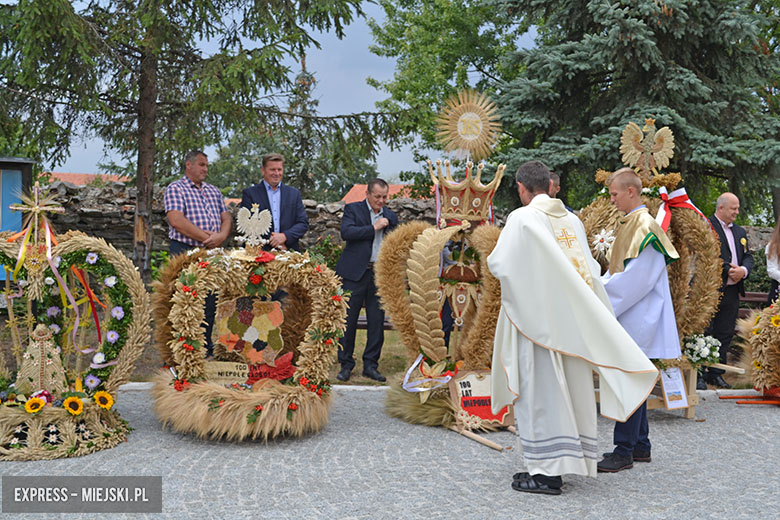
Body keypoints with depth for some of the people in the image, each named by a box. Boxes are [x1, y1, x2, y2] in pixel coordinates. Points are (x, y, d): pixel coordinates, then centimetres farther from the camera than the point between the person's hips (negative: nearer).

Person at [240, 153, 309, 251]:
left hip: (289, 251, 3)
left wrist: (285, 236, -8)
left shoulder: (294, 194, 17)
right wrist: (270, 240, -10)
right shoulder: (249, 193, 10)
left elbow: (303, 223, 11)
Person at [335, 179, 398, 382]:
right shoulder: (353, 209, 3)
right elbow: (346, 232, -14)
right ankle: (346, 364, 11)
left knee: (377, 322, 4)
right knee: (348, 320, 0)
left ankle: (370, 365, 13)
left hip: (381, 274, 4)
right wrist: (373, 227, -13)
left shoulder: (390, 217, 15)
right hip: (355, 273, -4)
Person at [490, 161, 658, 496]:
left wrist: (490, 261, 7)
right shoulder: (572, 219, 8)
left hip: (535, 315, -6)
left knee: (541, 388, -2)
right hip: (572, 318, 6)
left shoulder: (522, 219, -10)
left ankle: (547, 471, 0)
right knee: (570, 386, 13)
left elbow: (498, 265, -14)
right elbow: (589, 269, 12)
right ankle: (571, 458, 23)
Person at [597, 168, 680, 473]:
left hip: (638, 320, -10)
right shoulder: (629, 225, 15)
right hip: (628, 318, 10)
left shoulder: (645, 227, -15)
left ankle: (624, 452, -2)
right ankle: (640, 445, 22)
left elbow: (636, 277, -21)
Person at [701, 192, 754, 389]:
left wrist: (743, 270, -7)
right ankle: (699, 375, 2)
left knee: (725, 335, 9)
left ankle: (716, 374, 18)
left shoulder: (740, 232, 19)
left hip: (732, 291, 7)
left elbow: (748, 256, 14)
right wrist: (728, 270, -14)